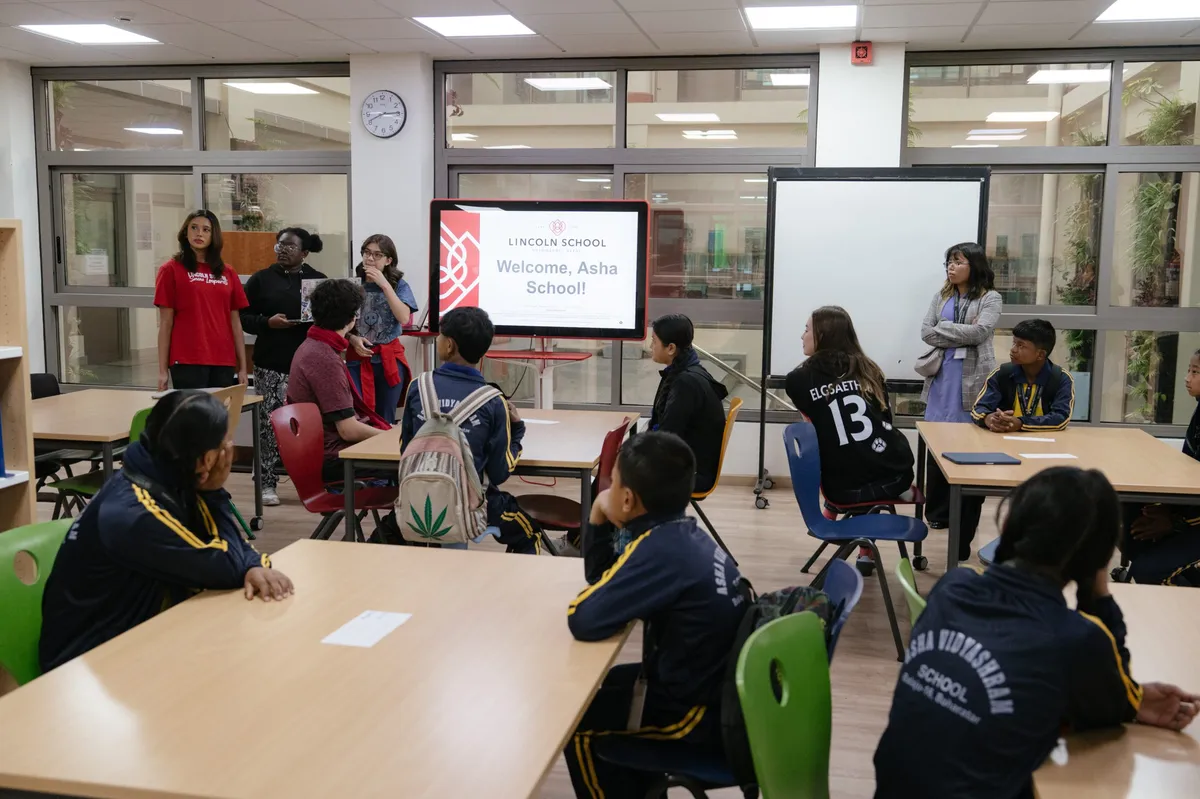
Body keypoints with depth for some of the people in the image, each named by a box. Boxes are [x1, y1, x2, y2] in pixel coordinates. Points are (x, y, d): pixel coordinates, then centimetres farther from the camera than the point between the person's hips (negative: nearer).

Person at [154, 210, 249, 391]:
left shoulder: (228, 273, 11)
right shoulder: (171, 270, 2)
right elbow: (165, 323, 0)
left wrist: (242, 367, 9)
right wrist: (163, 370, -3)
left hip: (224, 363, 4)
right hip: (187, 362, -3)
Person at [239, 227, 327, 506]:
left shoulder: (318, 280, 8)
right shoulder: (261, 279, 5)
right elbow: (243, 318, 3)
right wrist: (269, 322, -14)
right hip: (271, 364, -1)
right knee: (270, 423, -2)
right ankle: (268, 482, 7)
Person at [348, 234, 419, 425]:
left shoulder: (398, 285, -1)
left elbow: (404, 318, -16)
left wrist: (384, 284, -16)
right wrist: (353, 339, -12)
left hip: (389, 358, 0)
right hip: (358, 358, 1)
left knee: (385, 419, 9)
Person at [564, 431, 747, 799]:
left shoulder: (660, 549, -27)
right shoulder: (682, 532, 1)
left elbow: (583, 620, -30)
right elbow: (606, 578, 14)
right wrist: (598, 521, -3)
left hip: (704, 714, -9)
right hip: (720, 690, 9)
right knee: (601, 689, 26)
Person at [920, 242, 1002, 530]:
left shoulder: (990, 298, 1)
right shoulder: (941, 297, 13)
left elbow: (979, 332, -14)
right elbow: (926, 333, 2)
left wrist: (944, 329, -7)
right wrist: (962, 334, -7)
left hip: (972, 381, -4)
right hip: (941, 378, 4)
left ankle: (967, 516, 7)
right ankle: (938, 512, 13)